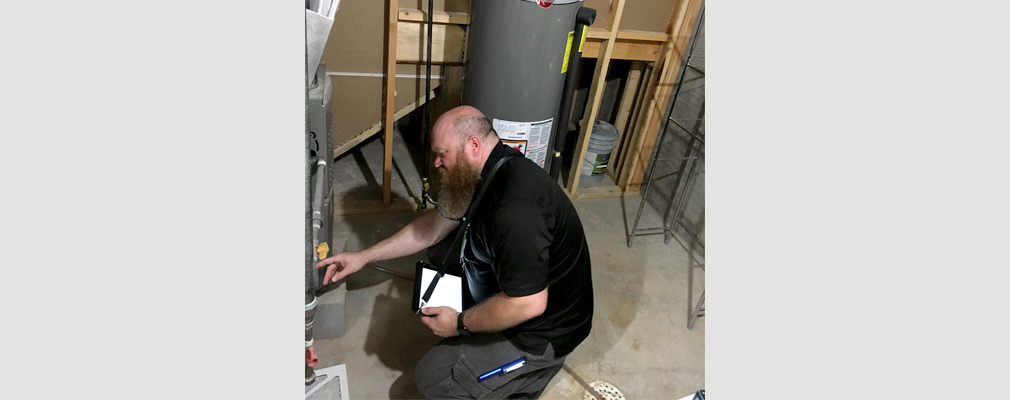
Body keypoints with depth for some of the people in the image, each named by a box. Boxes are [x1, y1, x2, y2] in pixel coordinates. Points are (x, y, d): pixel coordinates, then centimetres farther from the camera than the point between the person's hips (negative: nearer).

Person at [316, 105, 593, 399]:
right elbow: (435, 226, 6)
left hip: (543, 328, -9)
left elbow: (529, 304, -31)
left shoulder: (515, 209, -34)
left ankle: (530, 370, 11)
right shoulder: (485, 171, -3)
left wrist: (459, 324, -16)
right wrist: (364, 256, 5)